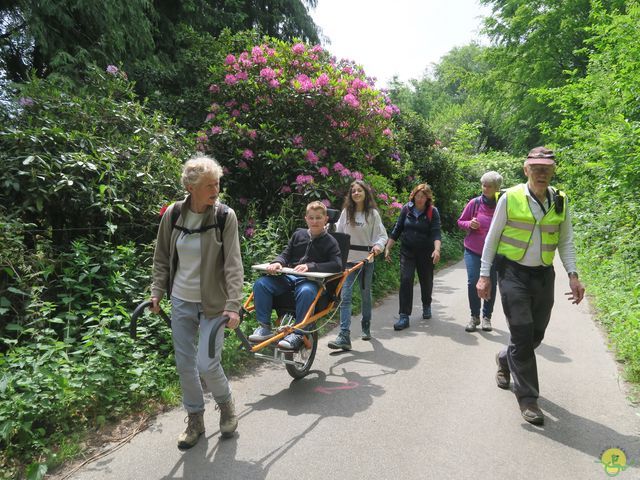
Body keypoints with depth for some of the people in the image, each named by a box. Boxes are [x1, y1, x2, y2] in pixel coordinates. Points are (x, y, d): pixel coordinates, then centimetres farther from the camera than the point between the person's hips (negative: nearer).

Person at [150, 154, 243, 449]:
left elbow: (233, 264, -15)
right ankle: (195, 419, 31)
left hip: (213, 303, -4)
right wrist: (157, 292, 4)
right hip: (181, 302, 4)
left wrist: (233, 304, -22)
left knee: (207, 364, -7)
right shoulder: (173, 214, -2)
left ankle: (226, 404, 26)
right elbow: (162, 258, 9)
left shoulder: (225, 216, -12)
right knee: (185, 364, 11)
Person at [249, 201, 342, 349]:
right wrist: (278, 262, -7)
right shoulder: (299, 234, 18)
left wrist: (310, 266, -22)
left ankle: (297, 333, -27)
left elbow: (337, 265, -9)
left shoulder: (330, 242, 5)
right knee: (260, 283, -18)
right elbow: (286, 254, 18)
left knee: (306, 291, -39)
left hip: (310, 280, -4)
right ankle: (264, 327, -11)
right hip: (288, 276, 4)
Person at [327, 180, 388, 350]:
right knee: (345, 296, -9)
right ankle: (344, 336, -12)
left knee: (365, 295, 14)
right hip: (348, 259, 1)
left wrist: (378, 245, -20)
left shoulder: (372, 213, -1)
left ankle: (366, 328, 34)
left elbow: (382, 235, 0)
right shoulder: (346, 212, 4)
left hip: (366, 259, -1)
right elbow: (338, 231, 8)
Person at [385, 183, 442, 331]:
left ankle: (426, 306, 42)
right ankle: (404, 316, -7)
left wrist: (437, 249, -34)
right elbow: (397, 229, 3)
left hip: (425, 253, 0)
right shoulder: (407, 209, -1)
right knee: (406, 280, -10)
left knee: (426, 281, 13)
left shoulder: (433, 212, -6)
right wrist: (388, 248, 0)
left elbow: (436, 232, -17)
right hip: (407, 251, 1)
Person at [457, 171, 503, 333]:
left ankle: (487, 317, 22)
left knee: (491, 284, 6)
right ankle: (474, 316, 11)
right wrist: (469, 224, -14)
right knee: (472, 282, -6)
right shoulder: (475, 203, -3)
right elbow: (460, 222, 8)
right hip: (473, 251, 0)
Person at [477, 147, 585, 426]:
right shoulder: (510, 198, -8)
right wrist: (484, 275, -5)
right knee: (522, 335, -6)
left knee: (536, 335, 13)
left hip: (544, 276, 4)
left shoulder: (561, 201, 3)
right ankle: (527, 398, 9)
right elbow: (492, 238, -2)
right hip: (513, 274, -4)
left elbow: (566, 242, 10)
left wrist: (572, 274, -3)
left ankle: (505, 360, 43)